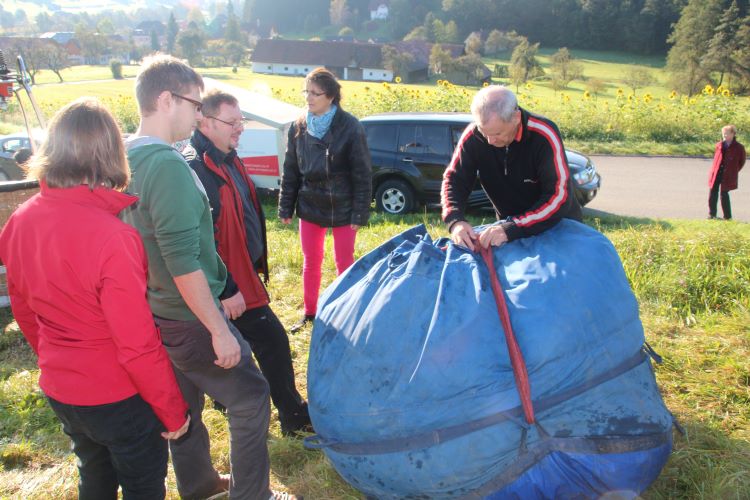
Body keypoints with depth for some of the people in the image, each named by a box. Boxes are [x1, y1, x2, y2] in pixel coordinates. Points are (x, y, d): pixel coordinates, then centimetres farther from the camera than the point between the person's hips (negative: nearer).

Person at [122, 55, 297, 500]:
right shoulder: (168, 164, -24)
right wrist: (219, 329, -21)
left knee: (185, 401, 23)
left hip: (158, 314, 9)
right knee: (250, 398, 6)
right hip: (190, 319, -9)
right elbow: (183, 262, -28)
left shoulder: (129, 158, 4)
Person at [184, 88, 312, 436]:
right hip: (232, 281, -10)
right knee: (273, 342, -2)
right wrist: (227, 290, -25)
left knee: (238, 346, 22)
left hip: (244, 271, 10)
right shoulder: (194, 168, -24)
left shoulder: (227, 158, 9)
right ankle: (293, 417, 13)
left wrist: (256, 265, 20)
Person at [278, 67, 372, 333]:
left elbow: (362, 174, -11)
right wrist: (286, 208, 5)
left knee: (344, 262, 8)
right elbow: (290, 171, 6)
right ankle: (310, 313, 30)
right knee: (311, 262, 14)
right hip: (310, 206, 4)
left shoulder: (350, 128, -13)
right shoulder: (298, 127, 0)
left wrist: (360, 212, -13)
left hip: (342, 207, -4)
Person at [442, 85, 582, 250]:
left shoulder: (544, 136, -27)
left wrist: (511, 229, -42)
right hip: (508, 223, 3)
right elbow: (454, 179, -12)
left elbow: (559, 197, -31)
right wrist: (455, 221, -32)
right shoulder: (473, 136, -18)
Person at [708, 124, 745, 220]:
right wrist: (715, 169, 12)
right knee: (713, 193, 5)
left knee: (724, 194, -3)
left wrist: (733, 172, 2)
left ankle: (727, 216, 10)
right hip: (716, 174, 4)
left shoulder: (739, 148, -5)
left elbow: (742, 162, 4)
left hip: (727, 176, -4)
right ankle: (712, 214, 18)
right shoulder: (719, 145, 7)